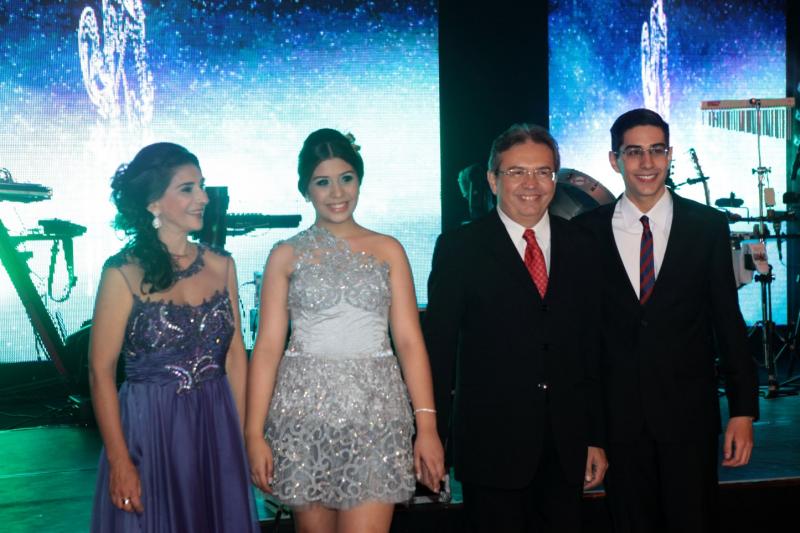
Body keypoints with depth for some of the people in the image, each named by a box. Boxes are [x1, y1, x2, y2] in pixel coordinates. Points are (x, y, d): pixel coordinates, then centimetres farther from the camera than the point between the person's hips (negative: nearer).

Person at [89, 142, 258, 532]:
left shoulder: (221, 266, 3)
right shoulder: (124, 274, -10)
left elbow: (235, 355, 8)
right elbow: (101, 371, -10)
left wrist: (242, 434, 6)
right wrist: (119, 461, -13)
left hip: (216, 426, 4)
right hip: (149, 428, -4)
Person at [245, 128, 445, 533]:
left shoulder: (388, 250, 7)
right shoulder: (286, 255, 6)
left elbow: (409, 340, 3)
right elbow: (268, 347, 2)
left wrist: (427, 424, -5)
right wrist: (254, 432, -5)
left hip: (374, 410, 0)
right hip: (305, 409, 0)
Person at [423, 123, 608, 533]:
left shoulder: (580, 245, 7)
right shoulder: (459, 249, -2)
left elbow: (594, 347, 9)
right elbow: (437, 348, -3)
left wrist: (596, 437, 8)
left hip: (566, 448, 3)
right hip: (490, 447, -3)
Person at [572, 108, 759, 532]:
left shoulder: (707, 226, 1)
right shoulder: (587, 231, 1)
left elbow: (728, 321, 2)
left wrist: (743, 410, -1)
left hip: (689, 414, 0)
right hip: (617, 414, 1)